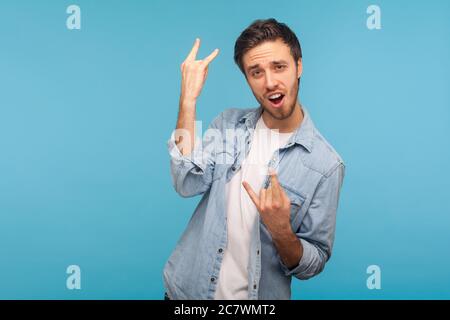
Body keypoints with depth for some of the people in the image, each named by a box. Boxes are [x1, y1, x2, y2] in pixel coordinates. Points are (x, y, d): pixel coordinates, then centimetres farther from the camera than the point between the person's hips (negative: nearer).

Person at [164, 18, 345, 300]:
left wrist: (281, 232, -29)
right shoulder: (228, 124, -5)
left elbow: (315, 263, -9)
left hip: (259, 297, -2)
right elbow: (187, 184, -20)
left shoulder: (326, 164, -14)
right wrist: (188, 98, -22)